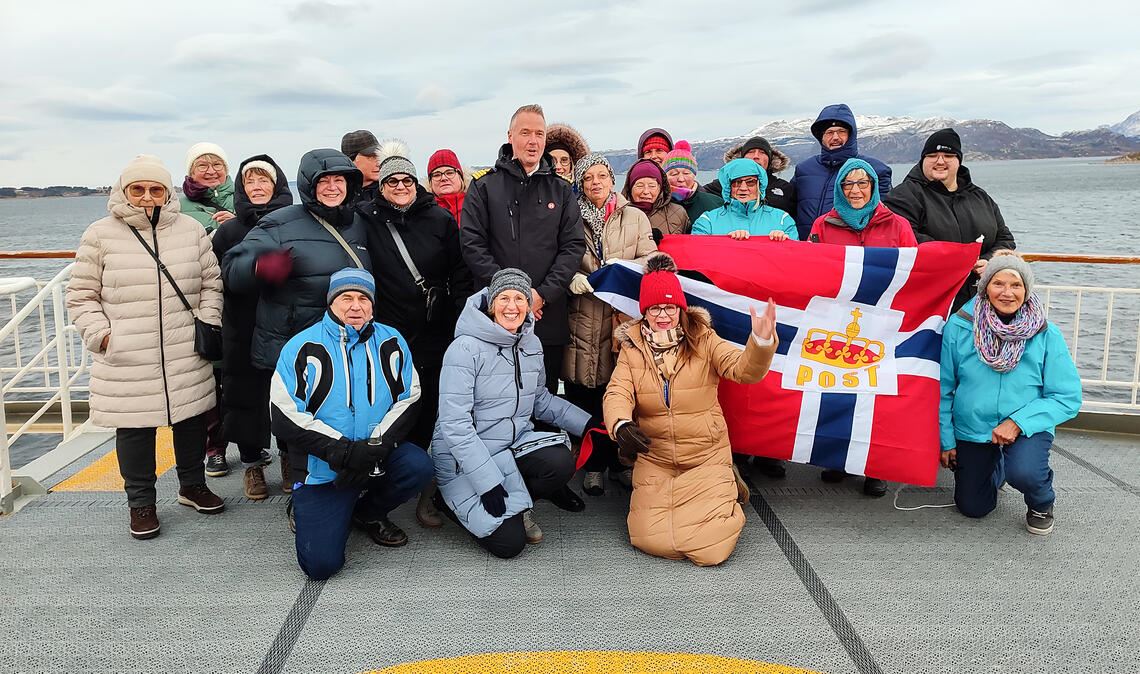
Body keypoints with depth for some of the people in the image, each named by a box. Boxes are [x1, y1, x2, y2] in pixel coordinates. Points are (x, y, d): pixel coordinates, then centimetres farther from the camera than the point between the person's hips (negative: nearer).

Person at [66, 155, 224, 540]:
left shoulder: (191, 230, 5)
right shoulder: (101, 235, -1)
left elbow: (211, 283, 10)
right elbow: (81, 295, 3)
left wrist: (207, 323, -1)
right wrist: (101, 335, -7)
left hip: (187, 358, 2)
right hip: (127, 364, -2)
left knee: (192, 420, 13)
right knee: (135, 429, 5)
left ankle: (192, 486, 34)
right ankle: (141, 502, 22)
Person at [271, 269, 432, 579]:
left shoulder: (391, 342, 2)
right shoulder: (303, 347, -7)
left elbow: (409, 399, 0)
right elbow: (284, 417, -13)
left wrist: (376, 446, -17)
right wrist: (344, 451, -21)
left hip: (380, 455, 3)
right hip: (322, 468, -3)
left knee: (419, 466, -29)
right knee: (321, 564, -15)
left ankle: (367, 513, 4)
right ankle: (306, 509, 21)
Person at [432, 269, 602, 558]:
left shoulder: (532, 344, 3)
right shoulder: (465, 348, -18)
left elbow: (540, 400, 18)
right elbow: (454, 423, -21)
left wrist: (587, 423, 5)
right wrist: (489, 483, -25)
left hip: (515, 444, 6)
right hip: (465, 457, -5)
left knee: (560, 462, -25)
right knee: (508, 543, -14)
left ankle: (517, 506, 6)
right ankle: (453, 499, 14)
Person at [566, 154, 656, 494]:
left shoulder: (635, 217, 13)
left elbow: (650, 260, 6)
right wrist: (571, 278, -14)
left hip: (623, 315, 1)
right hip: (582, 320, -1)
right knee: (583, 395, 0)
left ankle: (619, 462, 18)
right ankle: (593, 465, 14)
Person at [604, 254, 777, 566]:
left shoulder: (703, 341, -2)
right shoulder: (631, 347, 2)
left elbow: (745, 370, -14)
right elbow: (617, 393, -9)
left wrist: (761, 341, -36)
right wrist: (621, 425, -32)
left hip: (706, 457, -1)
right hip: (654, 461, 2)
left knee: (711, 549, -12)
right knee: (650, 540, -12)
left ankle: (724, 489, 20)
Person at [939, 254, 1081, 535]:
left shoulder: (1046, 334, -12)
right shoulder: (958, 326, -13)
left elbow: (1068, 397, -12)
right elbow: (944, 388, -5)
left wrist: (1018, 422, -24)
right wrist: (946, 440, -5)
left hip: (1027, 429, -1)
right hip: (971, 428, 2)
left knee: (1023, 473, -33)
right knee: (972, 508, 12)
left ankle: (1041, 504, 6)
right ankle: (995, 465, 46)